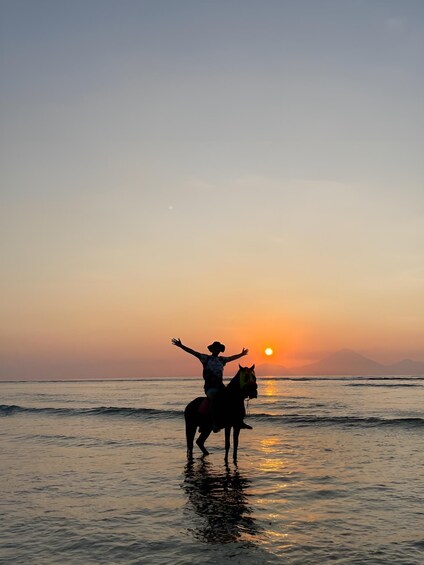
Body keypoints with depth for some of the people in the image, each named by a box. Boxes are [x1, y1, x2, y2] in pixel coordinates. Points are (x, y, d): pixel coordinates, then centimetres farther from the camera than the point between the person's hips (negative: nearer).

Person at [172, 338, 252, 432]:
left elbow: (232, 357, 36)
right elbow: (193, 352, -2)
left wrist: (242, 354, 49)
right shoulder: (206, 358, 4)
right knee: (214, 398, -35)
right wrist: (181, 346, -11)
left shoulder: (222, 359, 18)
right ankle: (216, 423, -40)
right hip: (210, 387, -6)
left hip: (220, 386, 6)